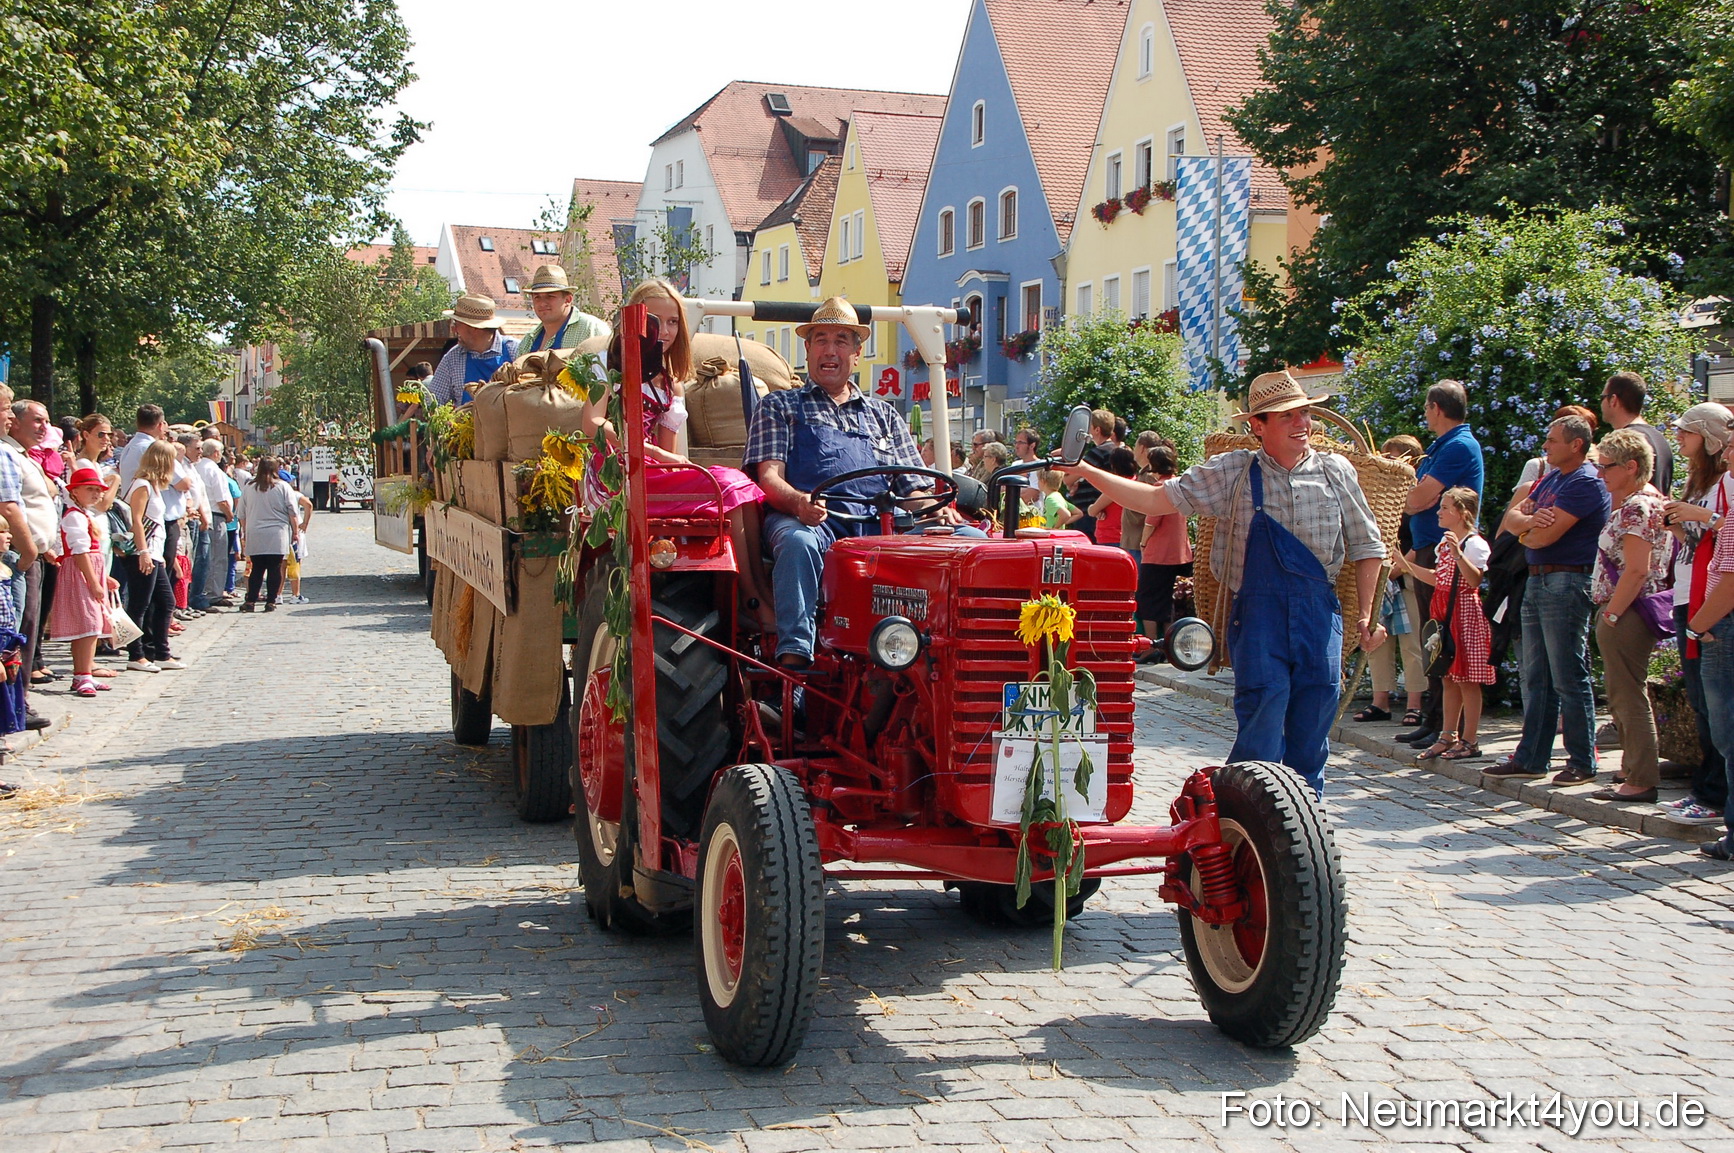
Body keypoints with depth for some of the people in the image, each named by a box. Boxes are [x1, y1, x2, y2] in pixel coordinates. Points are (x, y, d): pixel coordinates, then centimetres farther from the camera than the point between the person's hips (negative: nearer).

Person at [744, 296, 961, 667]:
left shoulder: (884, 416, 30)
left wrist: (935, 509, -4)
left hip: (879, 524, 3)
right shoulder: (779, 407, 20)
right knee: (797, 542, -41)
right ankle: (793, 657, -45)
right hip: (808, 520, -3)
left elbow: (911, 489, 21)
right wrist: (798, 501, -20)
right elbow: (770, 477, 4)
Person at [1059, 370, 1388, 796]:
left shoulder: (1335, 471, 7)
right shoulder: (1233, 472, 1)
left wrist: (1366, 614, 6)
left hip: (1320, 614, 2)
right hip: (1258, 615, -2)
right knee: (1261, 737, -8)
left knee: (1310, 741, 7)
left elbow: (1365, 546, 14)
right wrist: (1086, 472, -10)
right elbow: (1158, 500, -2)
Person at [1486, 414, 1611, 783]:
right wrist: (1530, 521, -12)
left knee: (1569, 679, -4)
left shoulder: (1586, 482, -13)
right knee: (1535, 678, 12)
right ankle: (1531, 757, 17)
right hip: (1537, 582, 9)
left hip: (1567, 583, -9)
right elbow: (1512, 518, 11)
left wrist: (1526, 532, 3)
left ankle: (1583, 762, 3)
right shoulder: (1549, 478, 18)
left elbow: (1544, 536, -20)